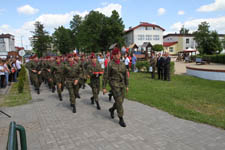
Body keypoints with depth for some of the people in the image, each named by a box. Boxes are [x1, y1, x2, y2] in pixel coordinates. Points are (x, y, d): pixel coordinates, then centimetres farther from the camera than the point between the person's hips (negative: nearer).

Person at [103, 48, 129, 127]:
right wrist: (104, 88, -9)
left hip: (122, 84, 6)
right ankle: (121, 119, 3)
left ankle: (112, 109, 41)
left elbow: (125, 75, 14)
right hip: (114, 84, -6)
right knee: (119, 101, -10)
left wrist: (126, 86, 14)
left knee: (120, 101, 12)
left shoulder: (122, 64, 7)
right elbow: (105, 76, -7)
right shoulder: (110, 64, -9)